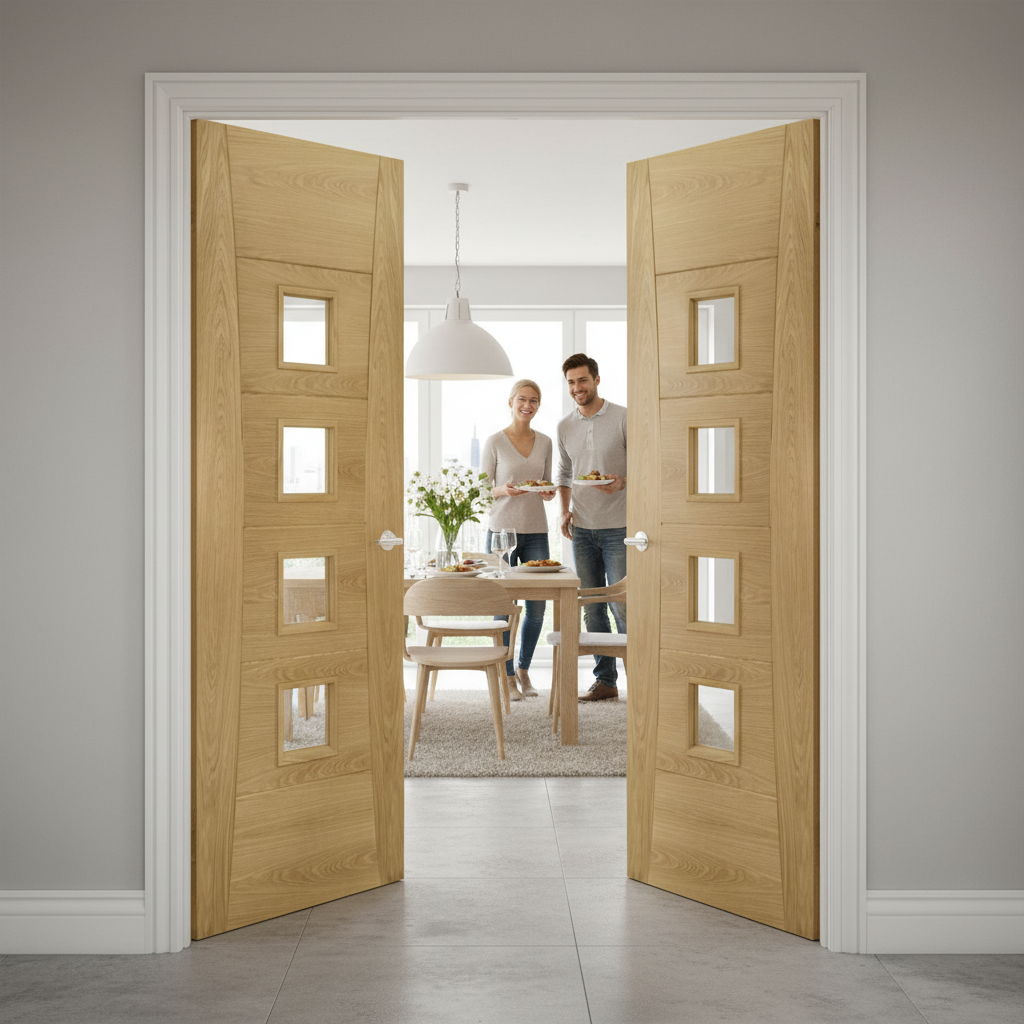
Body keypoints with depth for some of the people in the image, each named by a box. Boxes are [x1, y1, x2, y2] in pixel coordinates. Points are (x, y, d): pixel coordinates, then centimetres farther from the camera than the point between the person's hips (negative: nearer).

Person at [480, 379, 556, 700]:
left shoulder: (544, 442, 10)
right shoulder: (494, 442, -2)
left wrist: (549, 492, -6)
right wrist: (504, 490, -20)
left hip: (536, 530, 4)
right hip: (502, 529, -4)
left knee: (537, 608, 4)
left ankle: (524, 670, 25)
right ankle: (508, 677, 12)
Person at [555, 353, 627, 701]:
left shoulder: (623, 418, -5)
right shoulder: (565, 427, 10)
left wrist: (622, 482, -22)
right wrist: (565, 510, 4)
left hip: (618, 528, -5)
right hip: (582, 529, 5)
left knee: (622, 605, -7)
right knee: (591, 608, 8)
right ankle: (605, 680, 17)